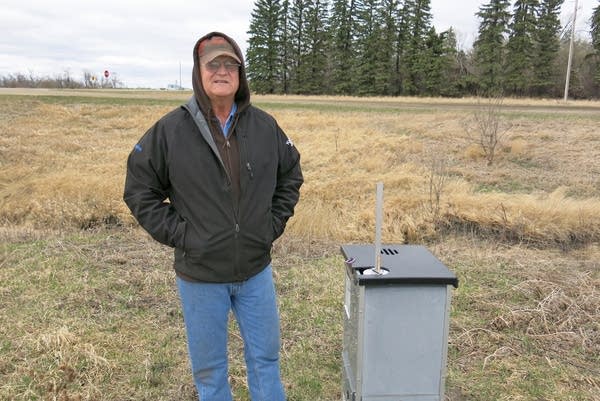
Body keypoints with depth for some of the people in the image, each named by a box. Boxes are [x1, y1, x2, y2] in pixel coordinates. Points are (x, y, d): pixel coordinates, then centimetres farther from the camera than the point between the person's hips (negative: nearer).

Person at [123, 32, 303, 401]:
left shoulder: (265, 126, -2)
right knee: (209, 367, 16)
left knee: (266, 356, 18)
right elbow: (139, 190, -3)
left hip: (256, 270, 2)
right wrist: (177, 234, -9)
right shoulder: (171, 130, -10)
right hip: (200, 275, -2)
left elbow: (290, 176, 12)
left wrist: (274, 224, 3)